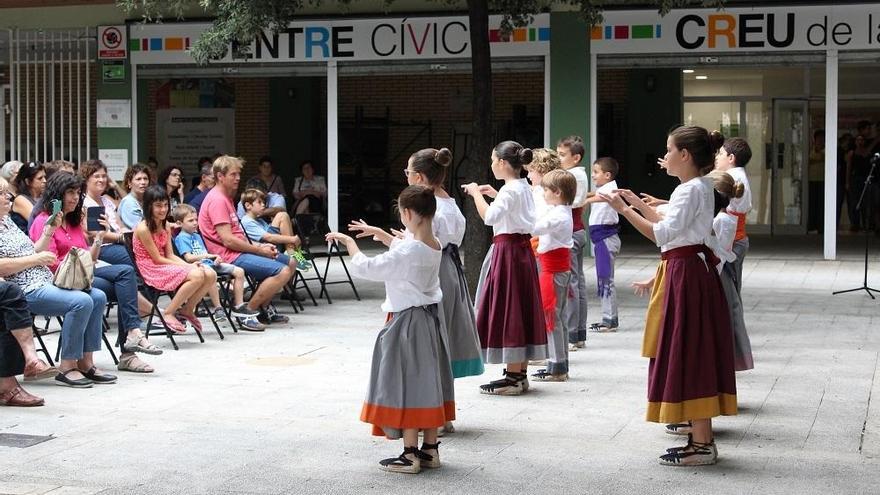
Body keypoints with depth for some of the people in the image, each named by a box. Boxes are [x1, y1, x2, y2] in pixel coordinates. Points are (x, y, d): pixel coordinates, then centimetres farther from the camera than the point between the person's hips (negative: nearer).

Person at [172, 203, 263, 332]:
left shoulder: (197, 236, 27)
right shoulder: (181, 238, -1)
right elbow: (188, 257, -14)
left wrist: (215, 258, 5)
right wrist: (206, 255, -19)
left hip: (209, 263, 9)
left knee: (239, 271, -1)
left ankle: (239, 306, -2)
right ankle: (218, 309, -38)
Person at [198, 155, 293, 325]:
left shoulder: (225, 198, 20)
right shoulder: (217, 200, -14)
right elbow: (228, 240, -20)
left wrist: (260, 246, 5)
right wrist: (259, 250, -12)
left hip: (239, 251, 11)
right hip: (230, 256, -11)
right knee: (283, 271, -21)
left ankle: (265, 307, 11)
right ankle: (248, 311, -13)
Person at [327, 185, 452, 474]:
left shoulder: (407, 251, -23)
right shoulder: (434, 246, 2)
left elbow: (364, 268, -16)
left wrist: (349, 242, -1)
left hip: (407, 322, -8)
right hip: (429, 318, 8)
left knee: (407, 385, -1)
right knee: (428, 383, 14)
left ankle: (410, 455, 4)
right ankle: (430, 449, 20)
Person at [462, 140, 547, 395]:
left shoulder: (510, 190, -16)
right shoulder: (524, 188, 12)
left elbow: (489, 216, -29)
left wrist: (476, 193, -16)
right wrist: (495, 194, 22)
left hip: (507, 251, -9)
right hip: (522, 250, 9)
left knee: (507, 310, -5)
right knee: (520, 310, 11)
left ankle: (512, 377, -2)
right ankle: (520, 374, 16)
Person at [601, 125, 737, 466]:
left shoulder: (691, 190, -15)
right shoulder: (699, 187, 15)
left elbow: (661, 234, -21)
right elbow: (670, 227, 19)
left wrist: (624, 209, -17)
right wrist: (638, 204, 20)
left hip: (685, 273, -10)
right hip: (690, 269, 10)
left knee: (688, 355, -6)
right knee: (694, 356, 12)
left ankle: (701, 445, -3)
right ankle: (703, 439, 17)